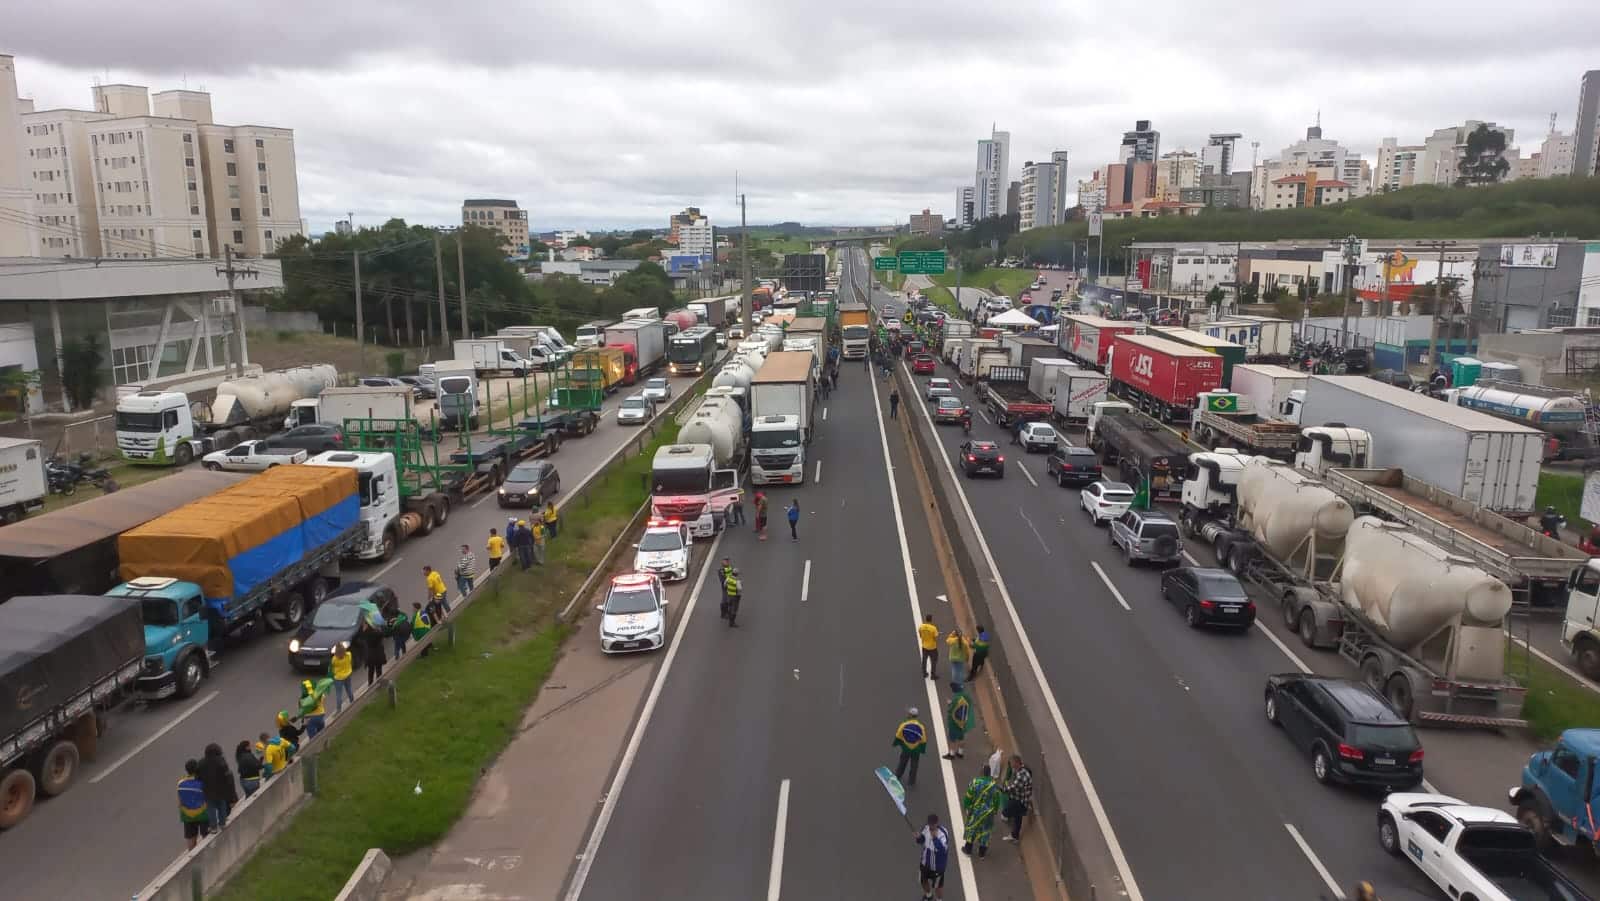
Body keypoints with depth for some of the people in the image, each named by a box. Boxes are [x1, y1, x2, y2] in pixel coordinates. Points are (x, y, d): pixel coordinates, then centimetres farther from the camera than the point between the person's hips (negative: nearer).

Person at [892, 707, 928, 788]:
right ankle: (911, 782, 27)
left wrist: (896, 743, 10)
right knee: (913, 766, 16)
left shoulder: (903, 725, -21)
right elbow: (924, 741, -11)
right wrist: (922, 749, 4)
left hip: (905, 748, 0)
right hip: (916, 749, 0)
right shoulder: (921, 726, -19)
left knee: (902, 762, 24)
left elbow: (898, 736, -9)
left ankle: (898, 776, 42)